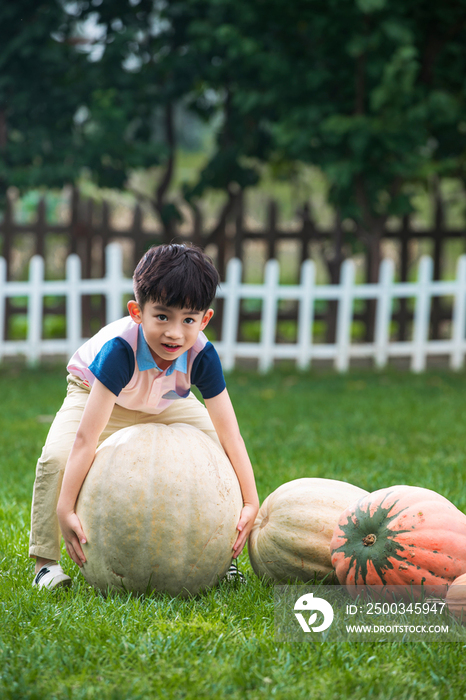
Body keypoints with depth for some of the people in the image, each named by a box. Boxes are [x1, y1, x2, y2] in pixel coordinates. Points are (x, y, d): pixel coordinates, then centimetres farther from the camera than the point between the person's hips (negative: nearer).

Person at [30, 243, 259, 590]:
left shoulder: (202, 357, -33)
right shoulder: (119, 349, -43)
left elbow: (230, 435, -30)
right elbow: (86, 437, -45)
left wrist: (250, 503, -37)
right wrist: (65, 508, -49)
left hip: (166, 402, 3)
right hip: (94, 392, -3)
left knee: (217, 454, -13)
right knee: (57, 458, -27)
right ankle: (46, 562, -12)